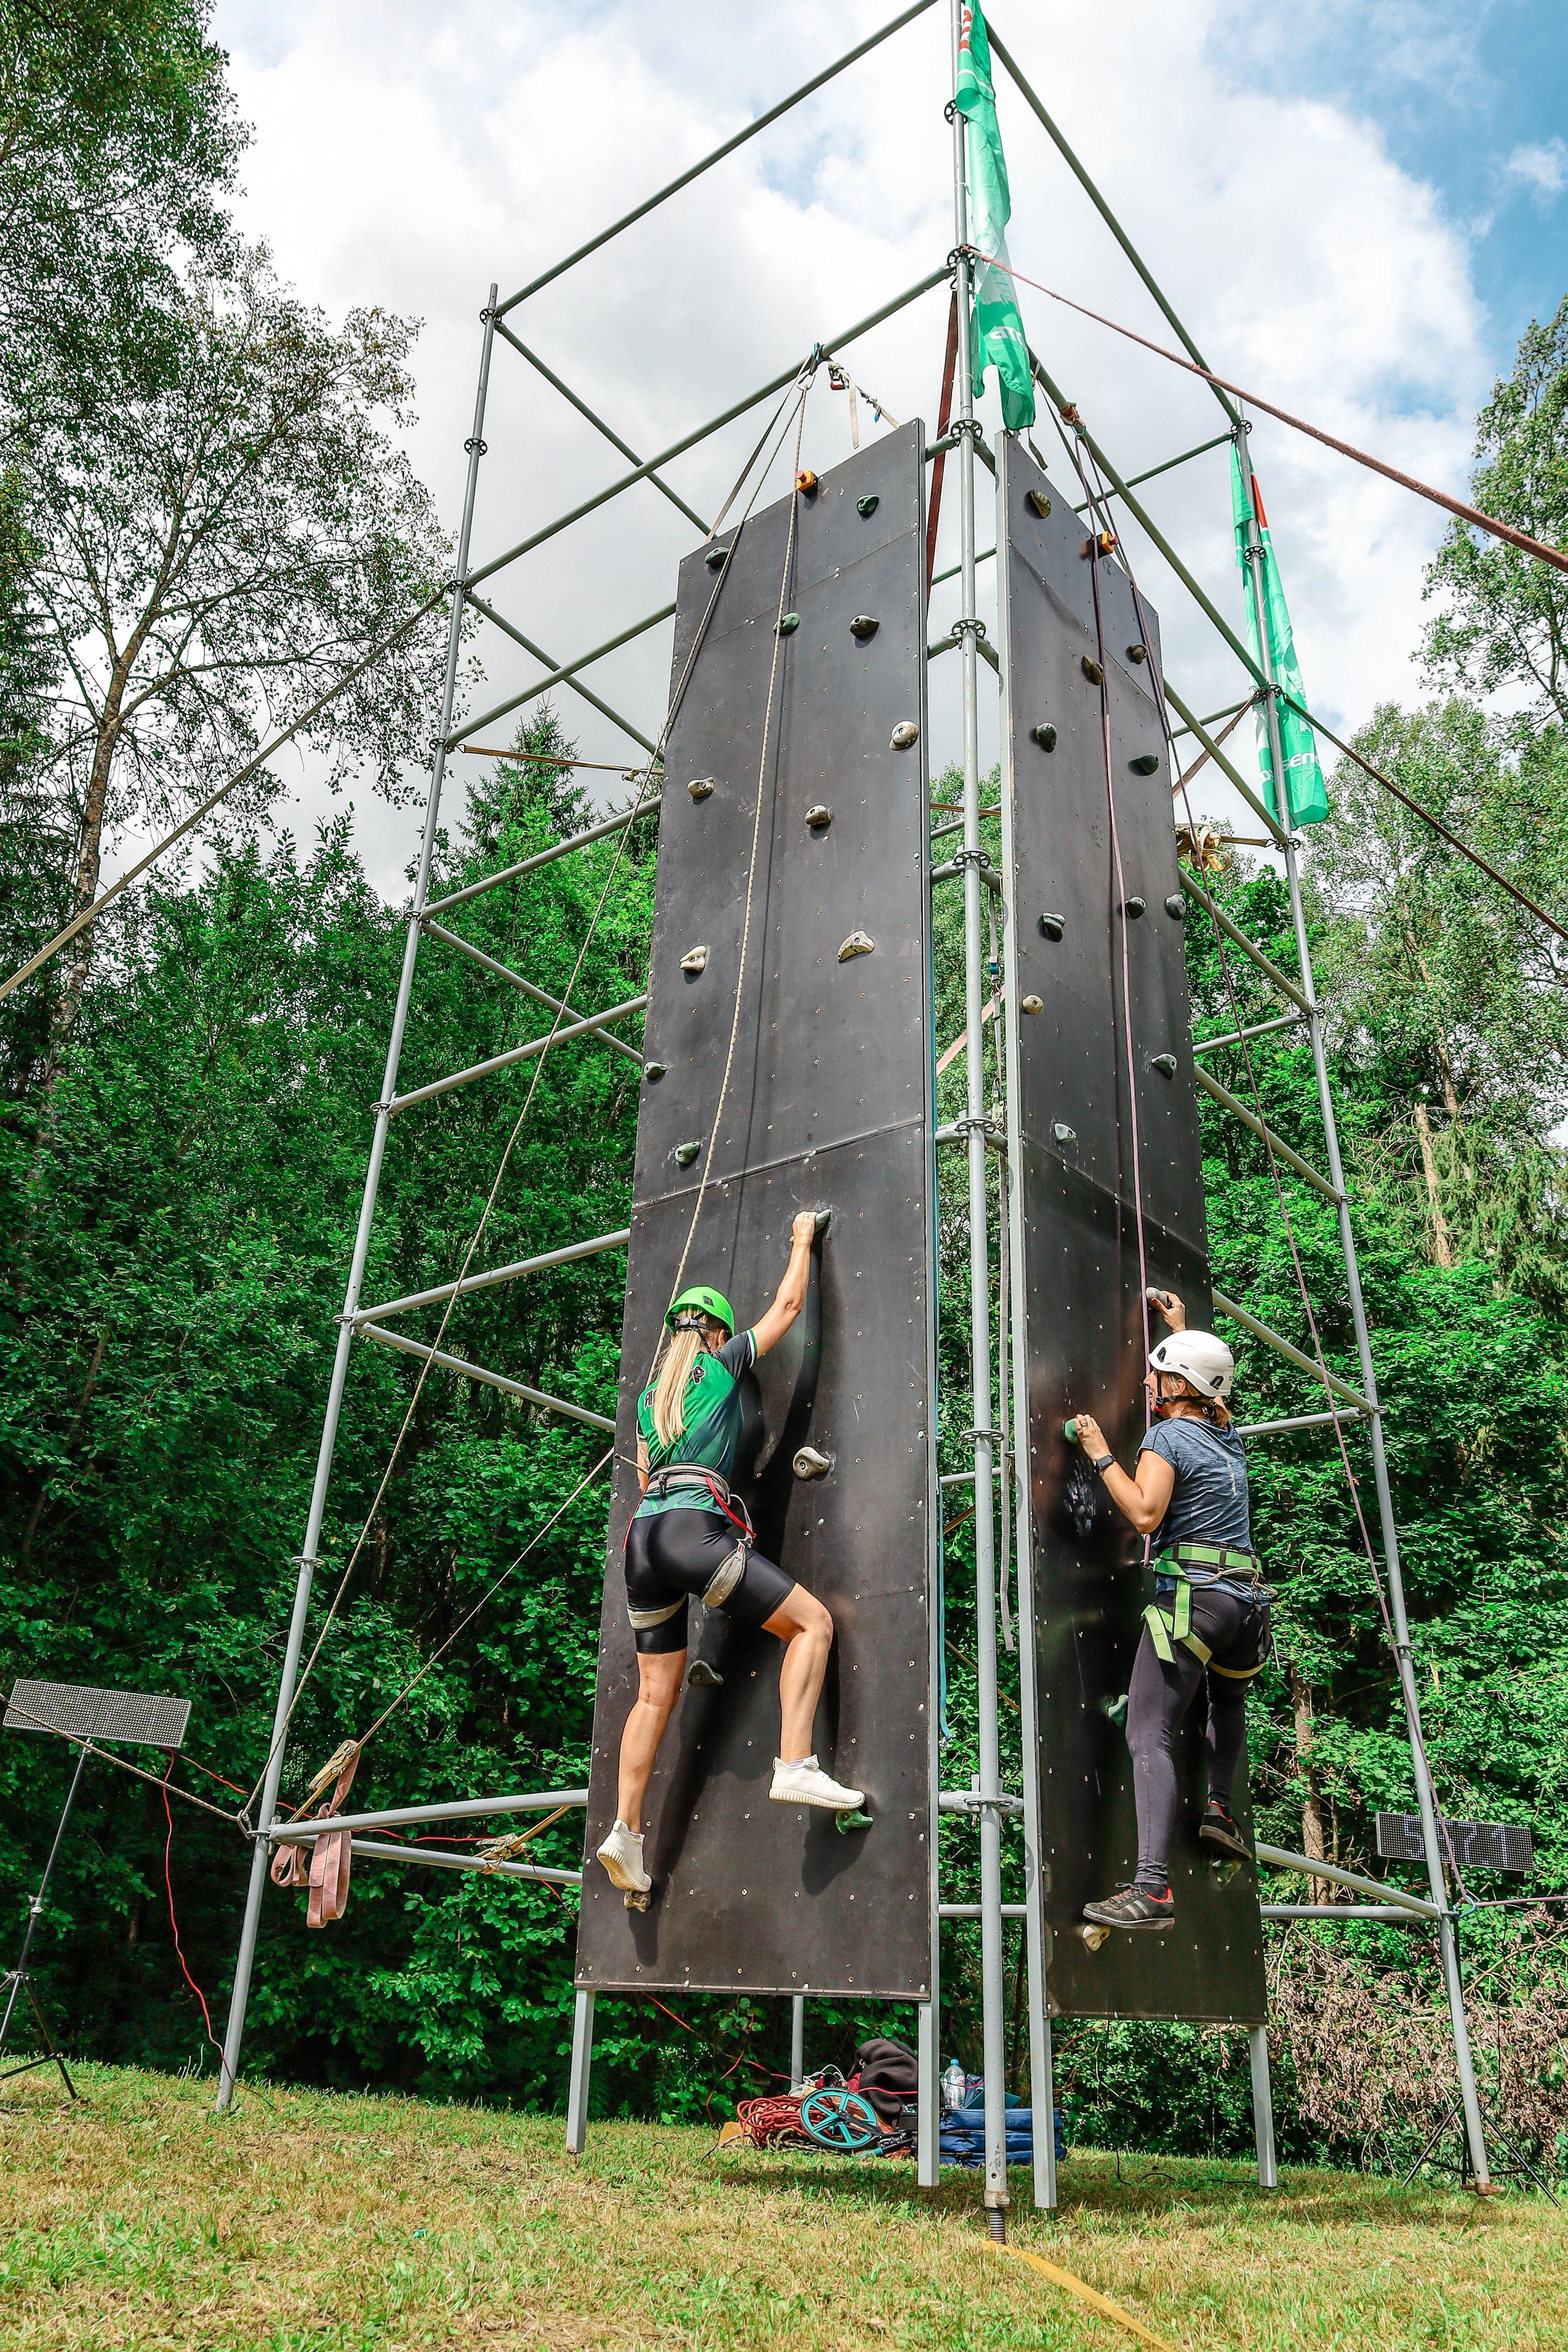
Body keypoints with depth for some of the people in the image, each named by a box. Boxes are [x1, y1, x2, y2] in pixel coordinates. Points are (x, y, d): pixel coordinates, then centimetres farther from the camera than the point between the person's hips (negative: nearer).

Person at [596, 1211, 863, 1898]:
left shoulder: (649, 1397, 25)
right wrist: (803, 1239, 30)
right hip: (695, 1531, -7)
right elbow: (787, 1305, 17)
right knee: (813, 1622, -2)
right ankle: (795, 1766, -16)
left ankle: (625, 1830, 8)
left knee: (655, 1695, 13)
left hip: (644, 1538, 7)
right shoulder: (721, 1364, 9)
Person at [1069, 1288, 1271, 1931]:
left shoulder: (1167, 1435, -3)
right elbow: (1210, 1387, 41)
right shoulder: (1228, 1436, 18)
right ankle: (1221, 1806, 23)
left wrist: (1101, 1455, -6)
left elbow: (1145, 1514, -17)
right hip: (1246, 1599, 8)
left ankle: (1152, 1888, -23)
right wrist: (1181, 1327, 49)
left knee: (1149, 1735, -12)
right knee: (1229, 1698, 38)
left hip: (1190, 1593, -8)